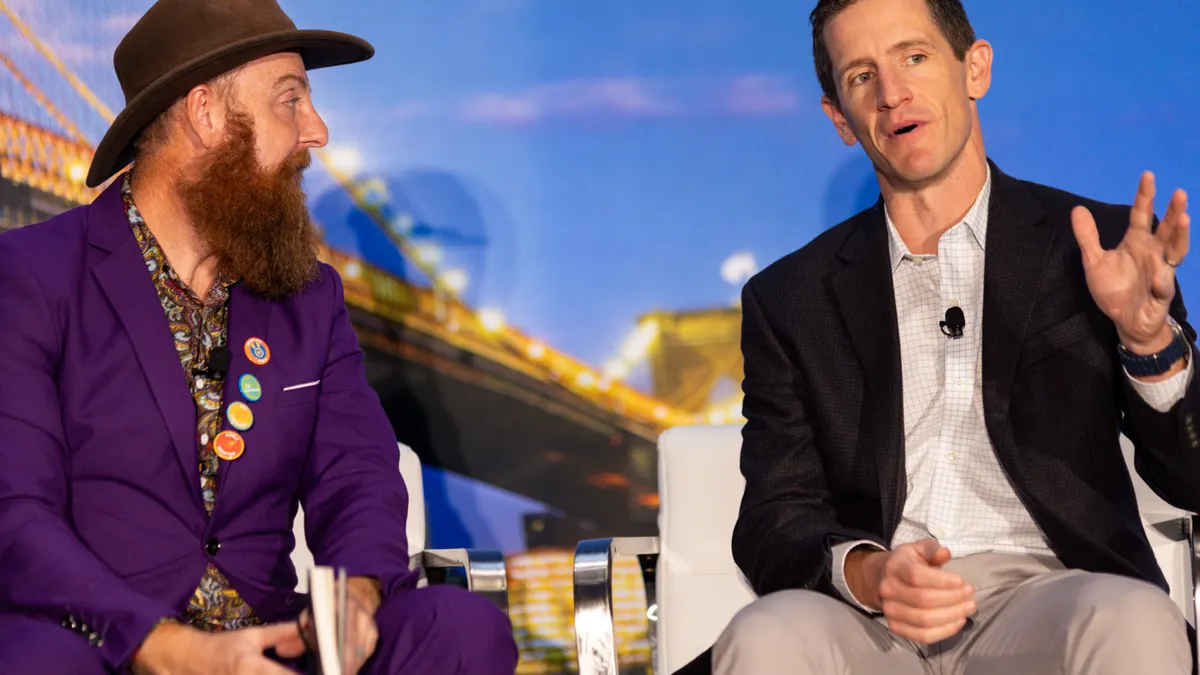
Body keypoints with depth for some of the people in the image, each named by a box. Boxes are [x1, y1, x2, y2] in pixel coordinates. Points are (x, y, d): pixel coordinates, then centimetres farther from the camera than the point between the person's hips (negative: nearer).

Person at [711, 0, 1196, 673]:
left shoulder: (1095, 250, 10)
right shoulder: (789, 299, 14)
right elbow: (774, 522, 8)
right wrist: (862, 572, -15)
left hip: (1045, 597, -1)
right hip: (867, 615, 1)